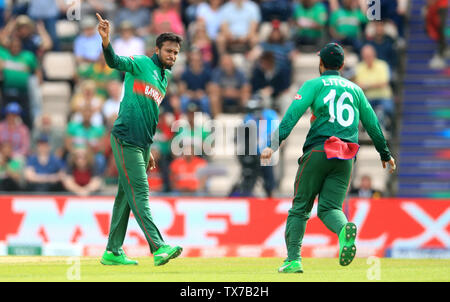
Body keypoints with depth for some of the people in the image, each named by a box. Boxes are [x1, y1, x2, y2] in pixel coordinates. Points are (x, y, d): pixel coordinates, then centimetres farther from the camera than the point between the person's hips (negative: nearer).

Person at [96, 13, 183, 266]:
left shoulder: (164, 80, 19)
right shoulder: (141, 64, -3)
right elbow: (115, 62, -22)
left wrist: (148, 151, 23)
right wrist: (106, 41, -43)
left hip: (142, 144, 8)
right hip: (125, 140, -8)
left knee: (127, 194, 11)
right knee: (139, 192, -12)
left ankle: (113, 252, 16)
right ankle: (158, 248, -22)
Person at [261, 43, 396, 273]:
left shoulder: (314, 85, 8)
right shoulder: (355, 90, 21)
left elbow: (292, 114, -7)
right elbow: (372, 124, 25)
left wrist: (274, 144, -15)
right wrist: (385, 154, 37)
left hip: (318, 152, -3)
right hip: (346, 159, 3)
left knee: (300, 207, 6)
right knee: (330, 207, 1)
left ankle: (293, 259, -4)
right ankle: (344, 230, -34)